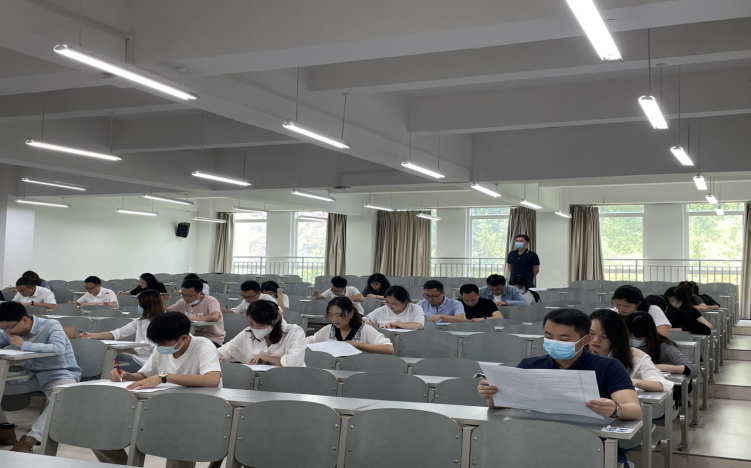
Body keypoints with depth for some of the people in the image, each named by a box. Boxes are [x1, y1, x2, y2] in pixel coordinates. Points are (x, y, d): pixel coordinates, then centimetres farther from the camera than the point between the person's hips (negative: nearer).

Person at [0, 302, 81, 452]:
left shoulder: (51, 326, -19)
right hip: (31, 376, 7)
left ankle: (29, 440, -38)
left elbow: (58, 349, -36)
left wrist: (24, 345, -30)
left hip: (59, 375, -7)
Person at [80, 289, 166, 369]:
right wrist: (91, 335, 0)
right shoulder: (141, 320, 15)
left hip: (145, 361, -8)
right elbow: (118, 333, 9)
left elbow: (146, 347, -17)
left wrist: (122, 353, -12)